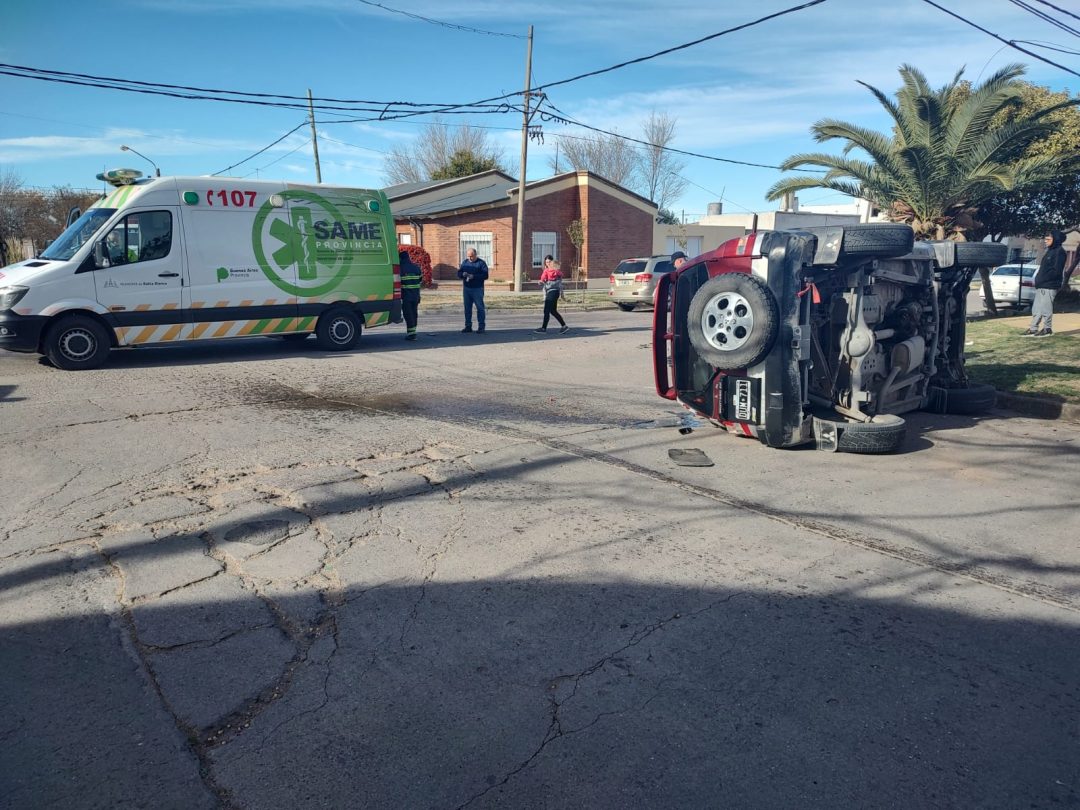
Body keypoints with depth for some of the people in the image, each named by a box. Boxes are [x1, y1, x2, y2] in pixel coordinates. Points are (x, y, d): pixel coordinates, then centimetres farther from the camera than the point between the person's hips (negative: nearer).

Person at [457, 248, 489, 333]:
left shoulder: (481, 263, -2)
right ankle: (468, 326, 15)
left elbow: (485, 275, -11)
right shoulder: (465, 262, 13)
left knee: (480, 308, -4)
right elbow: (458, 273, 13)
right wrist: (463, 274, -11)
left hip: (477, 289, -5)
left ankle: (481, 327, -1)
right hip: (466, 288, 5)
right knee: (467, 308, 8)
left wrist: (474, 276, -20)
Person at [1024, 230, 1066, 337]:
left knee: (1045, 308, -4)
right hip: (1041, 285, 9)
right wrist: (1038, 280, 8)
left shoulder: (1060, 252, -10)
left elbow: (1056, 271, -16)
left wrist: (1042, 280, -15)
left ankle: (1047, 329, 6)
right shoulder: (1050, 251, 17)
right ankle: (1033, 329, 12)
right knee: (1036, 308, 9)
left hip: (1049, 286, -9)